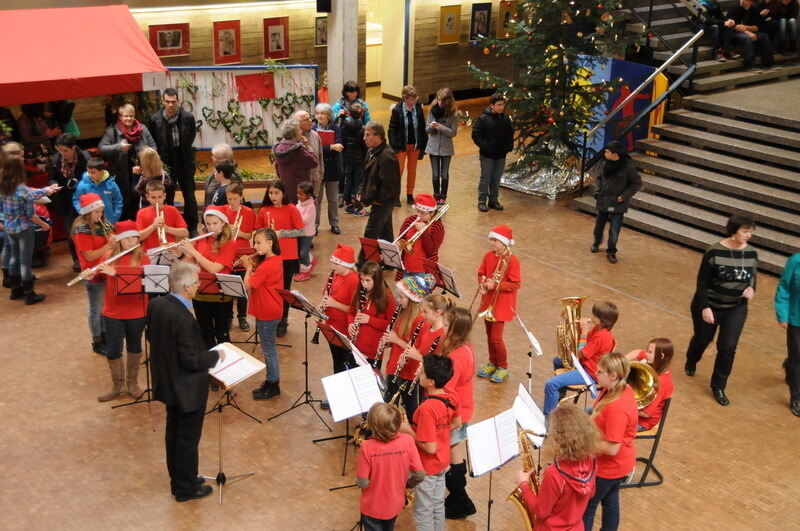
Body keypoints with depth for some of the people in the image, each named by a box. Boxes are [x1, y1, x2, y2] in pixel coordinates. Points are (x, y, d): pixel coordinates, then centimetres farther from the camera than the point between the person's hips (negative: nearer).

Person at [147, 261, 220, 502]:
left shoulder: (156, 304, -7)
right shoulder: (184, 318, -32)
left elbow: (151, 336, 8)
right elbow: (192, 361, -27)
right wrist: (216, 355, -11)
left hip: (167, 382, 9)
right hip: (188, 388, -8)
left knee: (174, 433, 23)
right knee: (188, 439, 9)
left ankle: (178, 480, 40)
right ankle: (186, 488, 25)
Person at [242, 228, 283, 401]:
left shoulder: (267, 265, -25)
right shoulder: (275, 260, 5)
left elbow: (247, 285, -22)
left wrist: (249, 267, -9)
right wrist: (253, 266, 0)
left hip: (267, 314, -10)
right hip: (267, 311, 10)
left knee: (268, 350, 3)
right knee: (268, 349, 19)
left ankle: (273, 385, 14)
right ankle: (270, 381, 30)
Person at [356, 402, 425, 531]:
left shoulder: (367, 447, -28)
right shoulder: (407, 441, -22)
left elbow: (362, 483, -21)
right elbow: (420, 475, -15)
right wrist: (407, 484, 5)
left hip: (372, 508, -3)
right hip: (395, 505, 3)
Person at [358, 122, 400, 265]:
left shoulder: (386, 156, -23)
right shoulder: (371, 152, 9)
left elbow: (388, 183, -25)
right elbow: (367, 176, 19)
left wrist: (379, 200, -17)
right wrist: (362, 192, 9)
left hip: (384, 201, -10)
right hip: (382, 201, 10)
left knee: (371, 233, -5)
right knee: (385, 231, 18)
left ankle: (363, 263, 2)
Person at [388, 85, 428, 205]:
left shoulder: (418, 109, -7)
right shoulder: (397, 110, -14)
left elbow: (423, 127, 0)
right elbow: (392, 129, -10)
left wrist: (423, 144, -1)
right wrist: (394, 146, -14)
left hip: (415, 145, 3)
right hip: (401, 145, -3)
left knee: (412, 170, 13)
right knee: (399, 170, 2)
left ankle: (410, 194, 26)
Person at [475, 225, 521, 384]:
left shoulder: (512, 261, -17)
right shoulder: (488, 256, 0)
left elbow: (516, 284, -16)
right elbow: (481, 274, 10)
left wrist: (495, 285, -24)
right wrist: (482, 284, -12)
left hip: (502, 304, -6)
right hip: (487, 301, 6)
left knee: (496, 337, -6)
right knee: (489, 335, 16)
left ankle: (503, 367, 12)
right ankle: (493, 363, 34)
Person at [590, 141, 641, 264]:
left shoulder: (627, 166, -16)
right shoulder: (607, 164, -2)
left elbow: (637, 183, -7)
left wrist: (624, 196, -14)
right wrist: (598, 191, 5)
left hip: (617, 204, -5)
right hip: (603, 202, 5)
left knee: (614, 231, -2)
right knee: (599, 226, 19)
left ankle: (611, 252, 16)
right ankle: (596, 243, 45)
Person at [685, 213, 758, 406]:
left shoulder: (751, 254, -6)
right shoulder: (715, 252, -20)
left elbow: (752, 278, 8)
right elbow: (702, 281, -15)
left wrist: (751, 288, -14)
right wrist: (705, 307, -19)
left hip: (736, 309, 3)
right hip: (710, 306, -3)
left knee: (728, 347, -3)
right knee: (702, 339, 18)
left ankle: (718, 387, 16)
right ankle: (691, 362, 53)